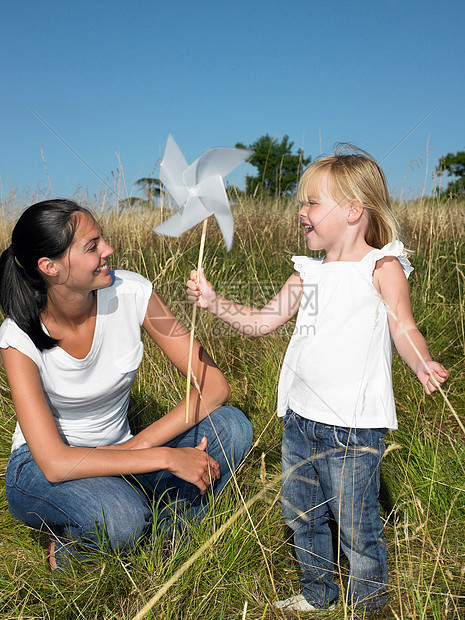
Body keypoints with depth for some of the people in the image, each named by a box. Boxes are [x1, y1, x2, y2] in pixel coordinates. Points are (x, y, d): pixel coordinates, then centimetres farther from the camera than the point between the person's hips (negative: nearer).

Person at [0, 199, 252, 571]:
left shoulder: (131, 293, -16)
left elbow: (214, 385, -16)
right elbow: (55, 462, -28)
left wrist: (136, 446, -25)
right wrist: (167, 457, -32)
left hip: (118, 457, 4)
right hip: (41, 470, -3)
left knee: (232, 426, -20)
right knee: (120, 518, -37)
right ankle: (70, 550, -2)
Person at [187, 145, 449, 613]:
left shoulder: (382, 268, -6)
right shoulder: (309, 273, 10)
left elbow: (403, 328, -13)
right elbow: (261, 321, 11)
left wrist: (423, 366, -33)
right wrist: (213, 302, 1)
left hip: (352, 427, -6)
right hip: (301, 417, 7)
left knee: (356, 526, 7)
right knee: (301, 515, 20)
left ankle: (369, 606, 33)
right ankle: (317, 595, 43)